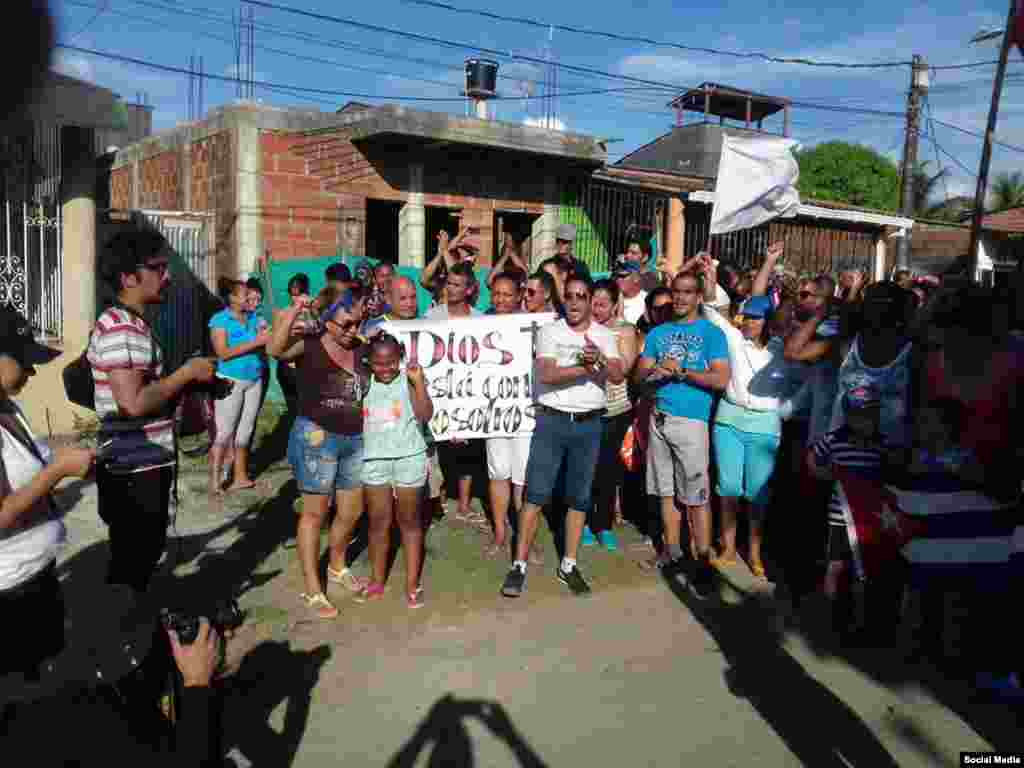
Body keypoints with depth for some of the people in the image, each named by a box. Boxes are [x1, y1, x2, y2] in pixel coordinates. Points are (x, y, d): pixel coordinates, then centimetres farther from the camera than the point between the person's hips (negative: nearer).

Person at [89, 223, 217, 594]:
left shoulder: (134, 324, 13)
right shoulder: (118, 327, -20)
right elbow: (134, 402, -30)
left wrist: (190, 380, 8)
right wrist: (187, 373, -18)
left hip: (146, 466, 10)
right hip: (134, 471, -10)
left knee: (144, 555, 22)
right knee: (130, 565, 4)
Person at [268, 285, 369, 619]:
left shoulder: (361, 348, 7)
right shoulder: (309, 345, -9)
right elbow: (275, 349, -29)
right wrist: (294, 311, -34)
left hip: (356, 440, 6)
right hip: (317, 438, -6)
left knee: (352, 511, 15)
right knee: (315, 511, 3)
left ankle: (337, 567, 40)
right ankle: (312, 590, 13)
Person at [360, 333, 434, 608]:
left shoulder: (409, 380, -5)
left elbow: (425, 415, -17)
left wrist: (418, 381, -23)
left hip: (408, 458, -3)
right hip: (374, 460, 3)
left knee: (409, 521, 9)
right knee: (378, 522, 9)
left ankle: (412, 584, 18)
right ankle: (377, 582, 23)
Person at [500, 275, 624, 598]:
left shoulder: (604, 335, 5)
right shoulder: (549, 331, -1)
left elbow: (618, 376, -9)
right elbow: (546, 375, -15)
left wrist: (599, 360, -28)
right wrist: (587, 367, -17)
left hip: (588, 424, 2)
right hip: (551, 420, -2)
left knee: (579, 497, 9)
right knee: (536, 494, -2)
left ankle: (568, 565, 21)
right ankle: (519, 565, 6)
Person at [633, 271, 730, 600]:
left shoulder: (711, 332, 0)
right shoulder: (658, 333, 14)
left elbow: (721, 379, -9)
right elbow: (639, 375, 10)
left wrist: (681, 372, -15)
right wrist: (655, 372, -11)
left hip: (691, 420, -5)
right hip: (659, 417, 5)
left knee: (696, 496, -5)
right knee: (666, 491, 11)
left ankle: (703, 564, 0)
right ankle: (673, 554, 22)